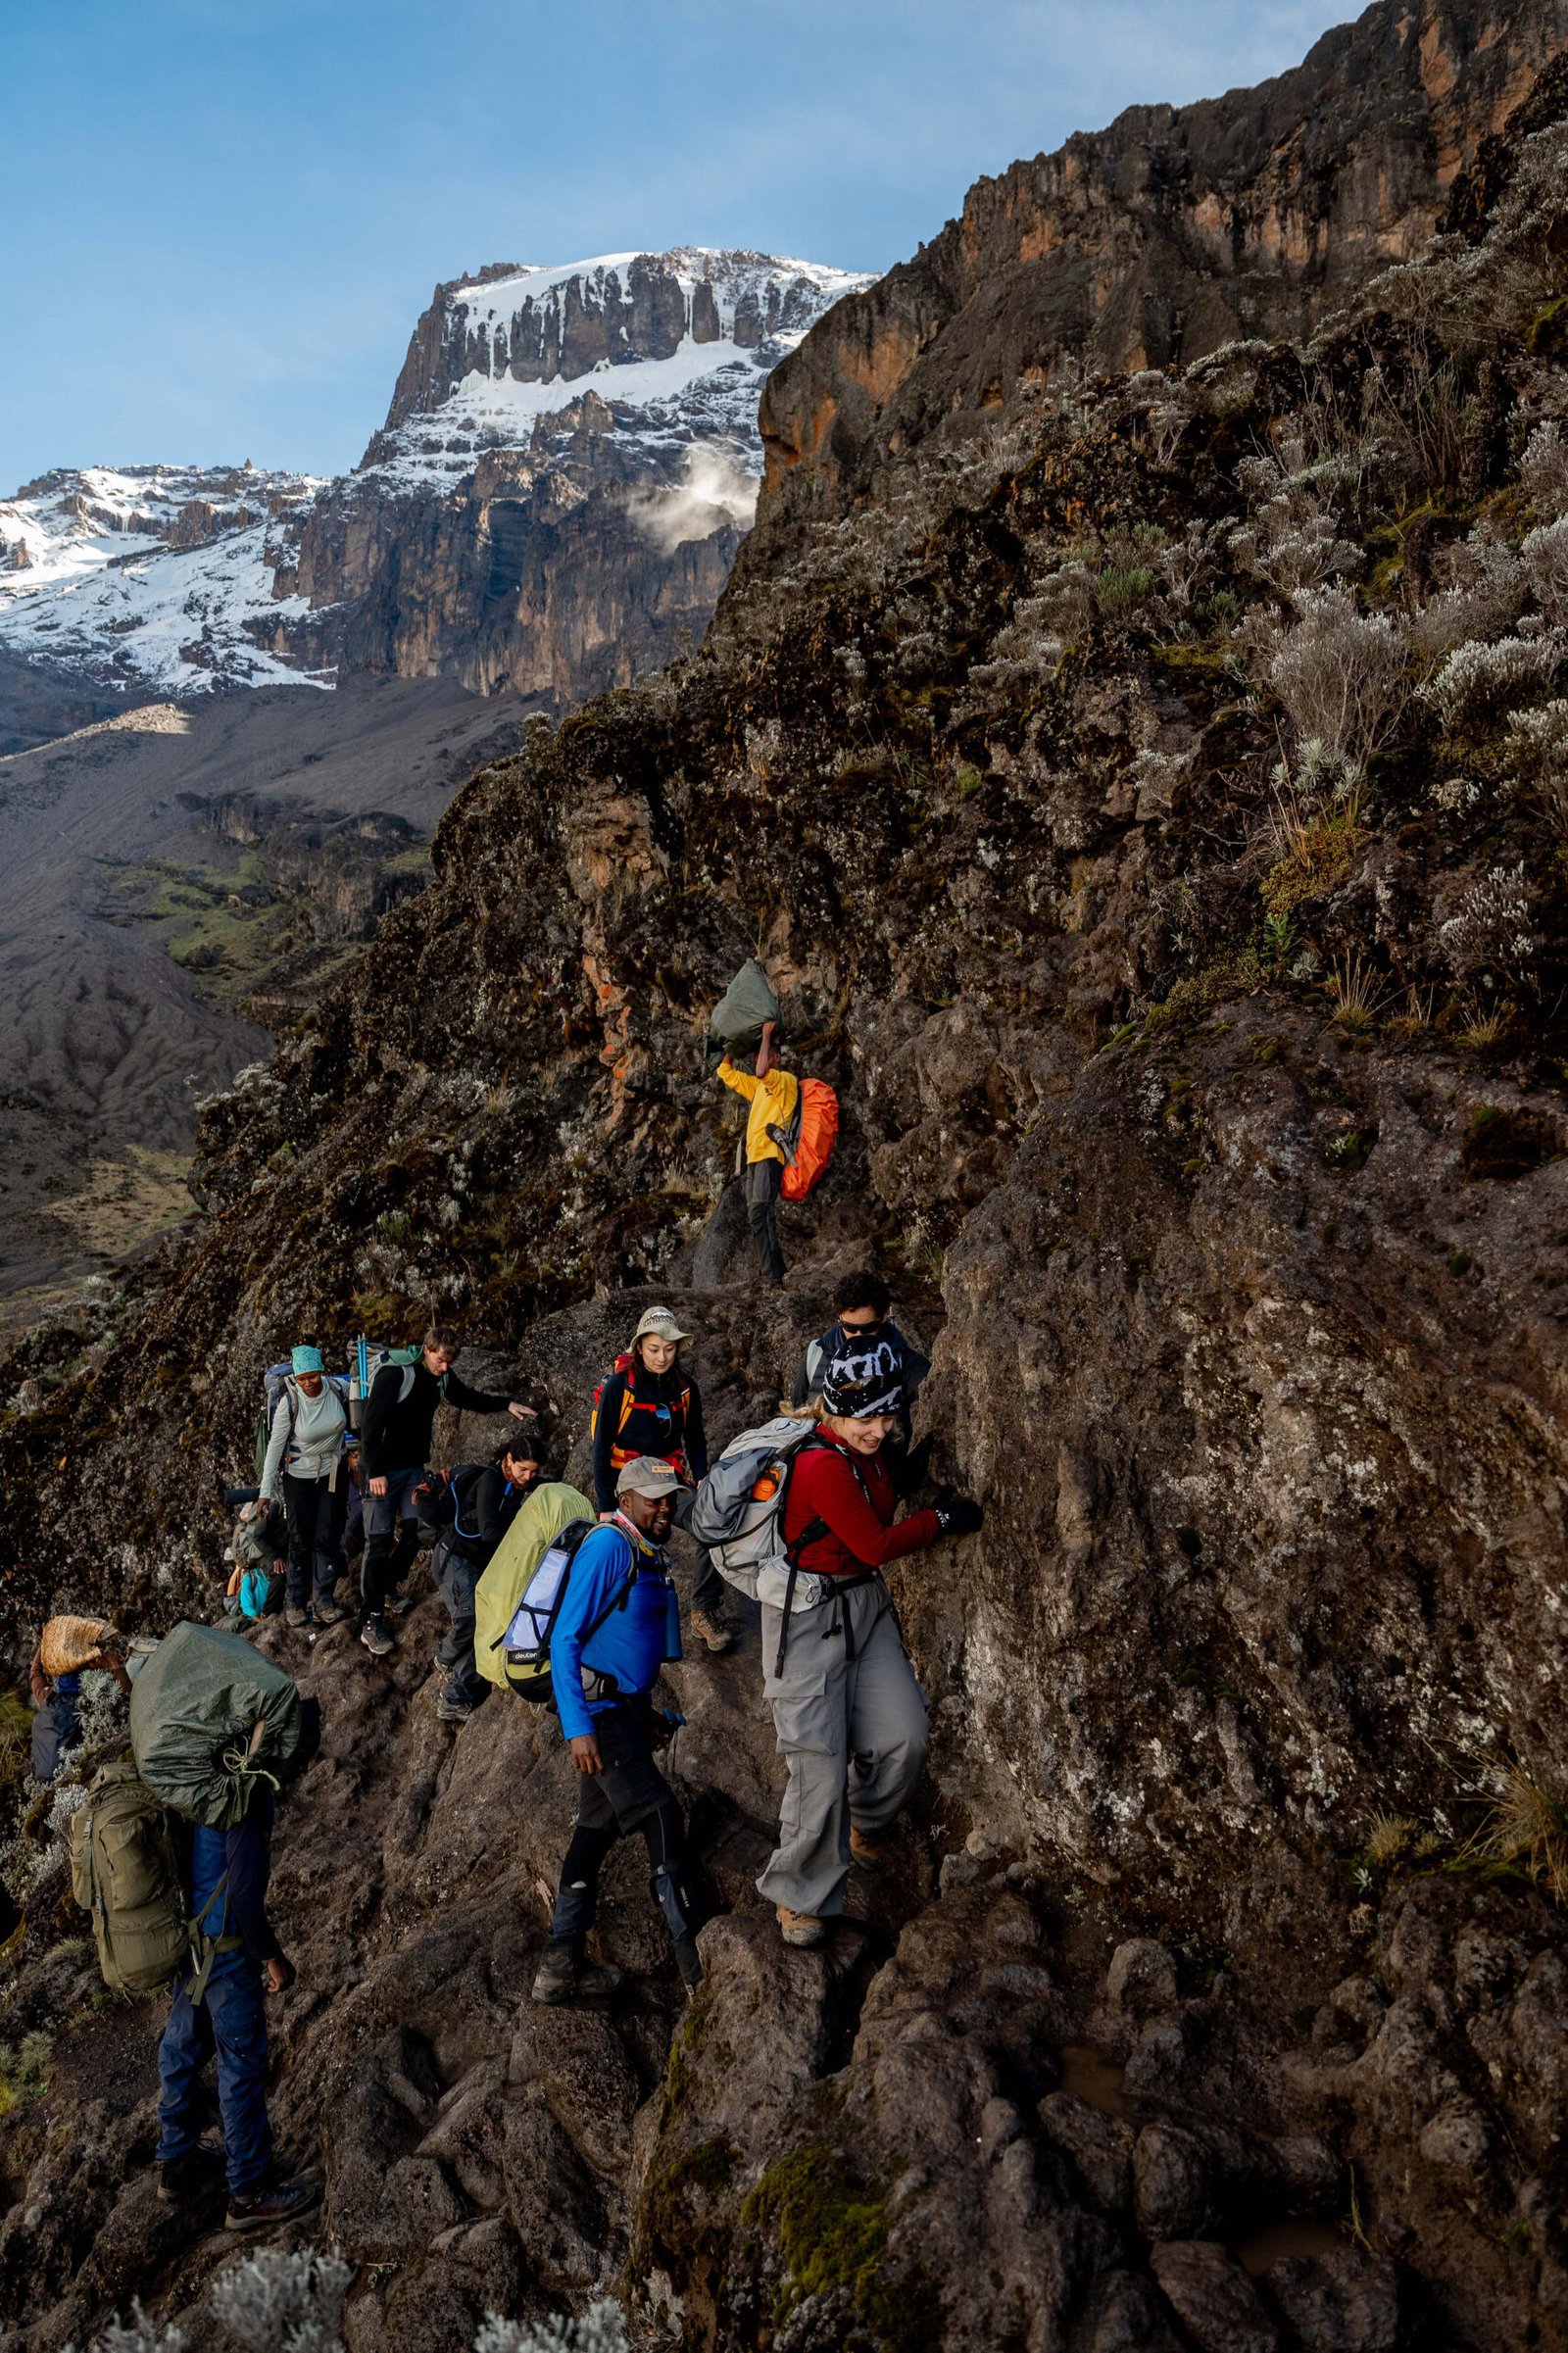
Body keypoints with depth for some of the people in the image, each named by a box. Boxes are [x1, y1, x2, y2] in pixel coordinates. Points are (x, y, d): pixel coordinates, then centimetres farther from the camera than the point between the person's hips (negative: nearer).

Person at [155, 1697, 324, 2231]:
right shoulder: (248, 1790, -27)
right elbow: (245, 1888, -27)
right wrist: (272, 1956, -14)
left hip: (185, 1933, 9)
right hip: (224, 1945, -9)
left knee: (183, 2046, 23)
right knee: (243, 2063, 6)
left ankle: (176, 2164, 41)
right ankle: (250, 2192, 20)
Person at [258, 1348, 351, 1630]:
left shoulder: (337, 1388, -15)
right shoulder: (289, 1402, -22)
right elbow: (275, 1445, -16)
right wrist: (266, 1490, -13)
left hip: (333, 1474, 2)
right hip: (299, 1476, -2)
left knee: (328, 1538, 2)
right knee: (300, 1540, 4)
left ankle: (324, 1600, 8)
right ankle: (295, 1601, 16)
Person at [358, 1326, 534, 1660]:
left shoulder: (443, 1378, 1)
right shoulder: (394, 1376, -21)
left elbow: (468, 1397, 20)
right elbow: (371, 1425, -21)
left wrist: (507, 1404, 10)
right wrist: (374, 1472, -21)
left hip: (414, 1468, 7)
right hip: (382, 1470, -7)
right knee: (379, 1543, -6)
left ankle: (391, 1590, 26)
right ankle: (372, 1623, -2)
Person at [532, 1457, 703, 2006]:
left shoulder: (649, 1557, 14)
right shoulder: (608, 1546, -15)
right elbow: (564, 1640, -18)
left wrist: (646, 1714, 19)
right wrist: (578, 1728, -23)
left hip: (621, 1710, 10)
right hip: (598, 1712, -9)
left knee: (598, 1828, 11)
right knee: (661, 1816, -11)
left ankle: (560, 1967, 18)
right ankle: (693, 1956, -4)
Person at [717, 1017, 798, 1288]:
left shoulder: (787, 1080, 1)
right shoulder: (758, 1086, 26)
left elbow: (761, 1071, -19)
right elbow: (725, 1073, 33)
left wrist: (766, 1036, -10)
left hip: (770, 1154, -9)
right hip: (754, 1155, 9)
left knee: (760, 1213, -20)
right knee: (757, 1216, 4)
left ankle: (773, 1277, -24)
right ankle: (773, 1274, 5)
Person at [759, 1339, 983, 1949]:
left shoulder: (868, 1450, 2)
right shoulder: (823, 1465, -25)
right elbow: (876, 1546, -20)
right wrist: (942, 1519, -9)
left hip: (866, 1602, 8)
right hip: (808, 1615, -8)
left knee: (905, 1739, 0)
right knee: (820, 1763, -6)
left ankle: (865, 1825, 31)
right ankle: (799, 1897, 14)